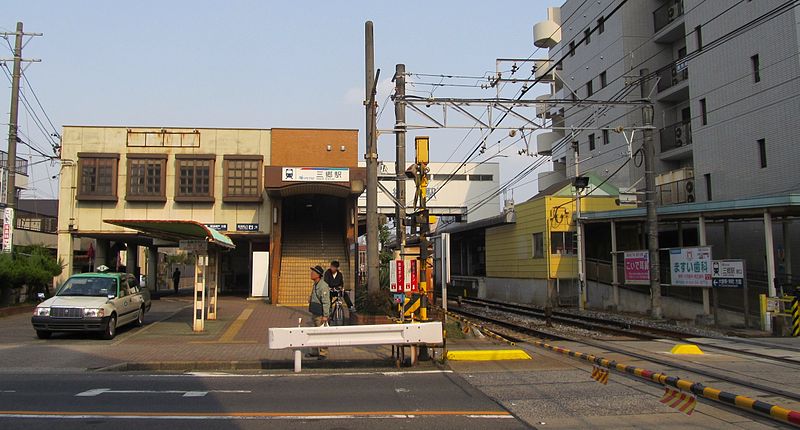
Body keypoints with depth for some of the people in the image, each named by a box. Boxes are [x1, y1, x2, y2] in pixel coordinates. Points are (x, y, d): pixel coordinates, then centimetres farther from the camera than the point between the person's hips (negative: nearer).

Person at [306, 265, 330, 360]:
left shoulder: (323, 286, -20)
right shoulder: (315, 284, 12)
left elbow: (326, 302, -22)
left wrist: (325, 315, -23)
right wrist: (310, 298, 12)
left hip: (321, 314, -10)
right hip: (315, 313, 10)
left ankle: (323, 353, 1)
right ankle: (317, 351, 27)